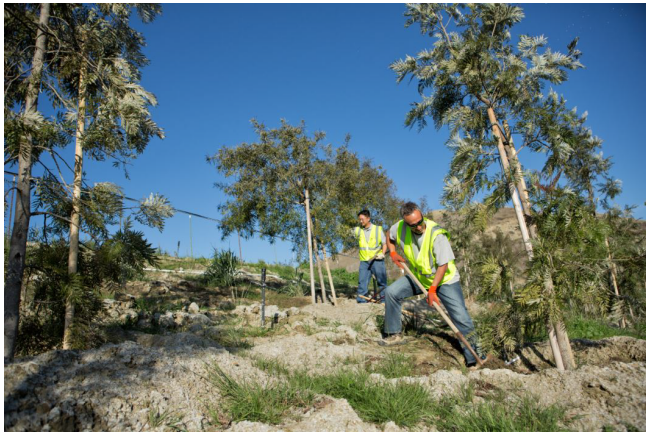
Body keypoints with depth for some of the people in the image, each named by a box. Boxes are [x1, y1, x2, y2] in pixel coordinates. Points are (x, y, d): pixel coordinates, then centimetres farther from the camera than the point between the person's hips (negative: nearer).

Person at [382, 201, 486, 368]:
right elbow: (390, 235, 11)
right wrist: (393, 253, -4)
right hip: (418, 277, 5)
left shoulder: (436, 234, -29)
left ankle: (473, 356, 2)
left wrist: (432, 289, -26)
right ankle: (394, 335, 5)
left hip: (445, 280, -4)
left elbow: (443, 265, -25)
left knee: (461, 317, -11)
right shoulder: (400, 227, -14)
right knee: (391, 292, -9)